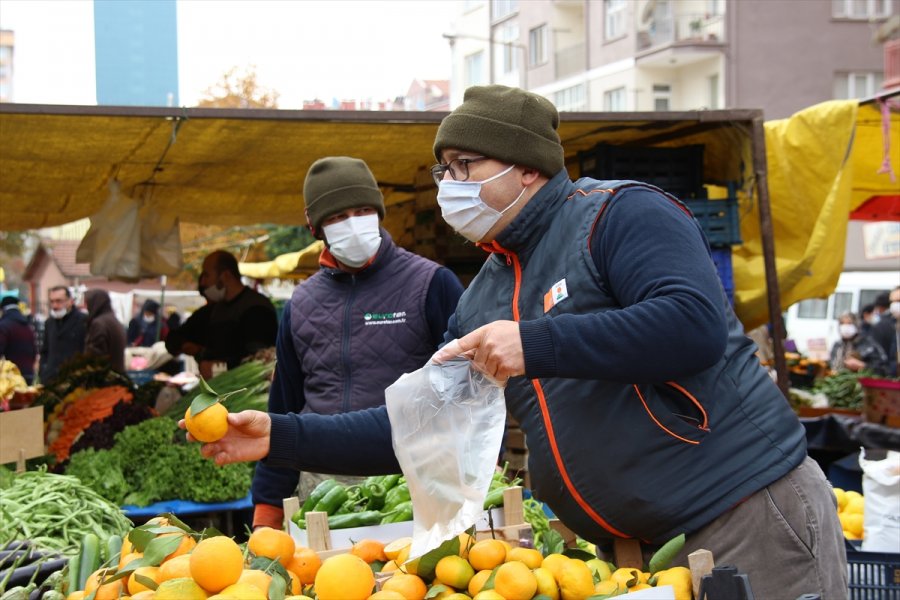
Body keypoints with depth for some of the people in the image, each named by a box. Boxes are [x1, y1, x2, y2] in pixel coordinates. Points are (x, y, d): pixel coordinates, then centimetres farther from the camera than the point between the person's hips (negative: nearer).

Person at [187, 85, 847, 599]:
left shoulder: (619, 214, -9)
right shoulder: (481, 301, 12)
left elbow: (694, 326, -24)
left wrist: (536, 344, -26)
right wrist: (281, 438, 5)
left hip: (748, 512, -7)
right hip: (639, 543, 7)